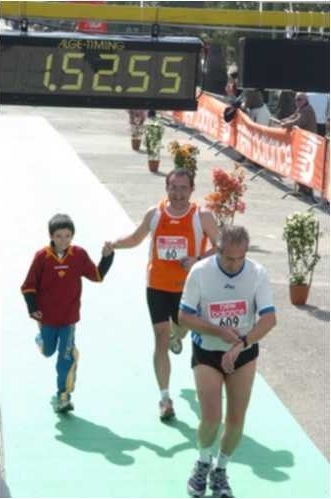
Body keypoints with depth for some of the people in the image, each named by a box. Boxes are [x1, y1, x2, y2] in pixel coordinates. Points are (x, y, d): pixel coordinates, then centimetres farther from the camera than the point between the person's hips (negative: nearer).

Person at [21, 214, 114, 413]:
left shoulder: (79, 254, -10)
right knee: (48, 351, 22)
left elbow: (97, 275, -2)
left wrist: (107, 256, -12)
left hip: (69, 317, 0)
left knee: (66, 358, -4)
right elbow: (29, 286, -8)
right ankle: (42, 339, 58)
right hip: (46, 317, 0)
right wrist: (33, 309, -15)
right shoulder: (42, 256, -15)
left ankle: (63, 396, 4)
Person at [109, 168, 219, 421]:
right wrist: (113, 245, -8)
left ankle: (177, 337, 66)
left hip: (187, 287, 0)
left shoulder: (202, 216, -13)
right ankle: (165, 398, -1)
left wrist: (198, 259, -23)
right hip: (157, 286, 0)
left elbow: (221, 247, -6)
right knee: (161, 340, -4)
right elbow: (136, 239, 10)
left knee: (181, 329, 24)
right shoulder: (154, 214, -6)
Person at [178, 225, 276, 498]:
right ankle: (204, 462, 21)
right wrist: (220, 332, -24)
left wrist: (240, 343, -29)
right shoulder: (200, 271, -17)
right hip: (207, 353, -2)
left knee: (236, 419, 5)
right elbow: (184, 316, -12)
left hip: (244, 354, 2)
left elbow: (269, 318, -17)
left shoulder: (258, 273, -14)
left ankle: (220, 470, 28)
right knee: (211, 418, -10)